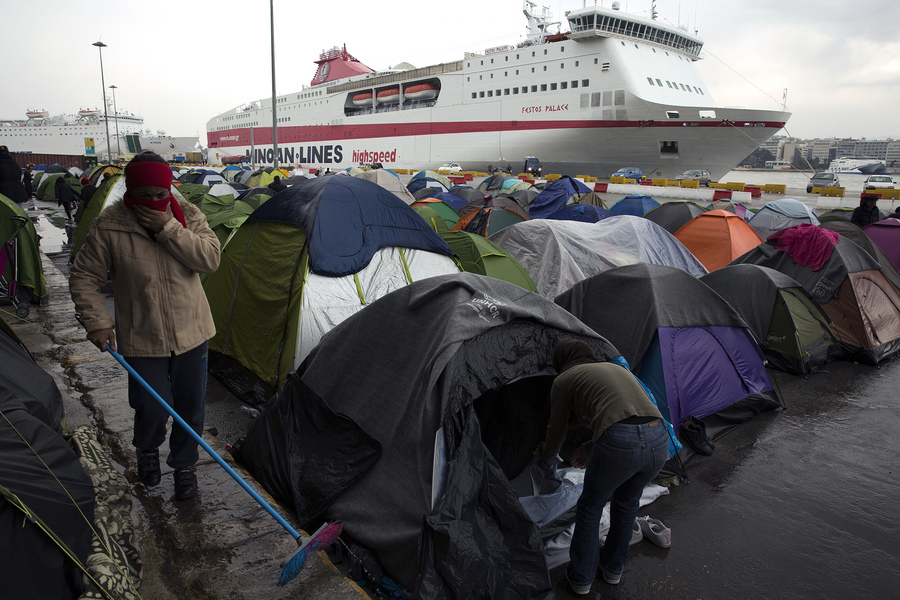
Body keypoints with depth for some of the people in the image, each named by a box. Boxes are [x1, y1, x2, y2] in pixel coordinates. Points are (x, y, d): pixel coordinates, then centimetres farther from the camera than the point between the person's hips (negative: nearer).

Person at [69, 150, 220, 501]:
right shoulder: (109, 227, -11)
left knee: (190, 405, 10)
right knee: (152, 407, 1)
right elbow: (84, 278, -2)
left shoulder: (187, 215, -5)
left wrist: (169, 228, -25)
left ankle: (184, 464, 35)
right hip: (142, 339, -2)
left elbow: (210, 258, -18)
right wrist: (96, 321, -11)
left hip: (191, 333, 2)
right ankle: (147, 450, 37)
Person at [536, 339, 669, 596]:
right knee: (627, 500, 32)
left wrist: (547, 457, 47)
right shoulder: (617, 368, 31)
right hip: (659, 440, 5)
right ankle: (613, 567, 47)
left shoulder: (563, 381, 16)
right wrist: (590, 447, 44)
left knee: (590, 505, 23)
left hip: (618, 444, -5)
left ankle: (580, 577, 35)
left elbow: (557, 431, 26)